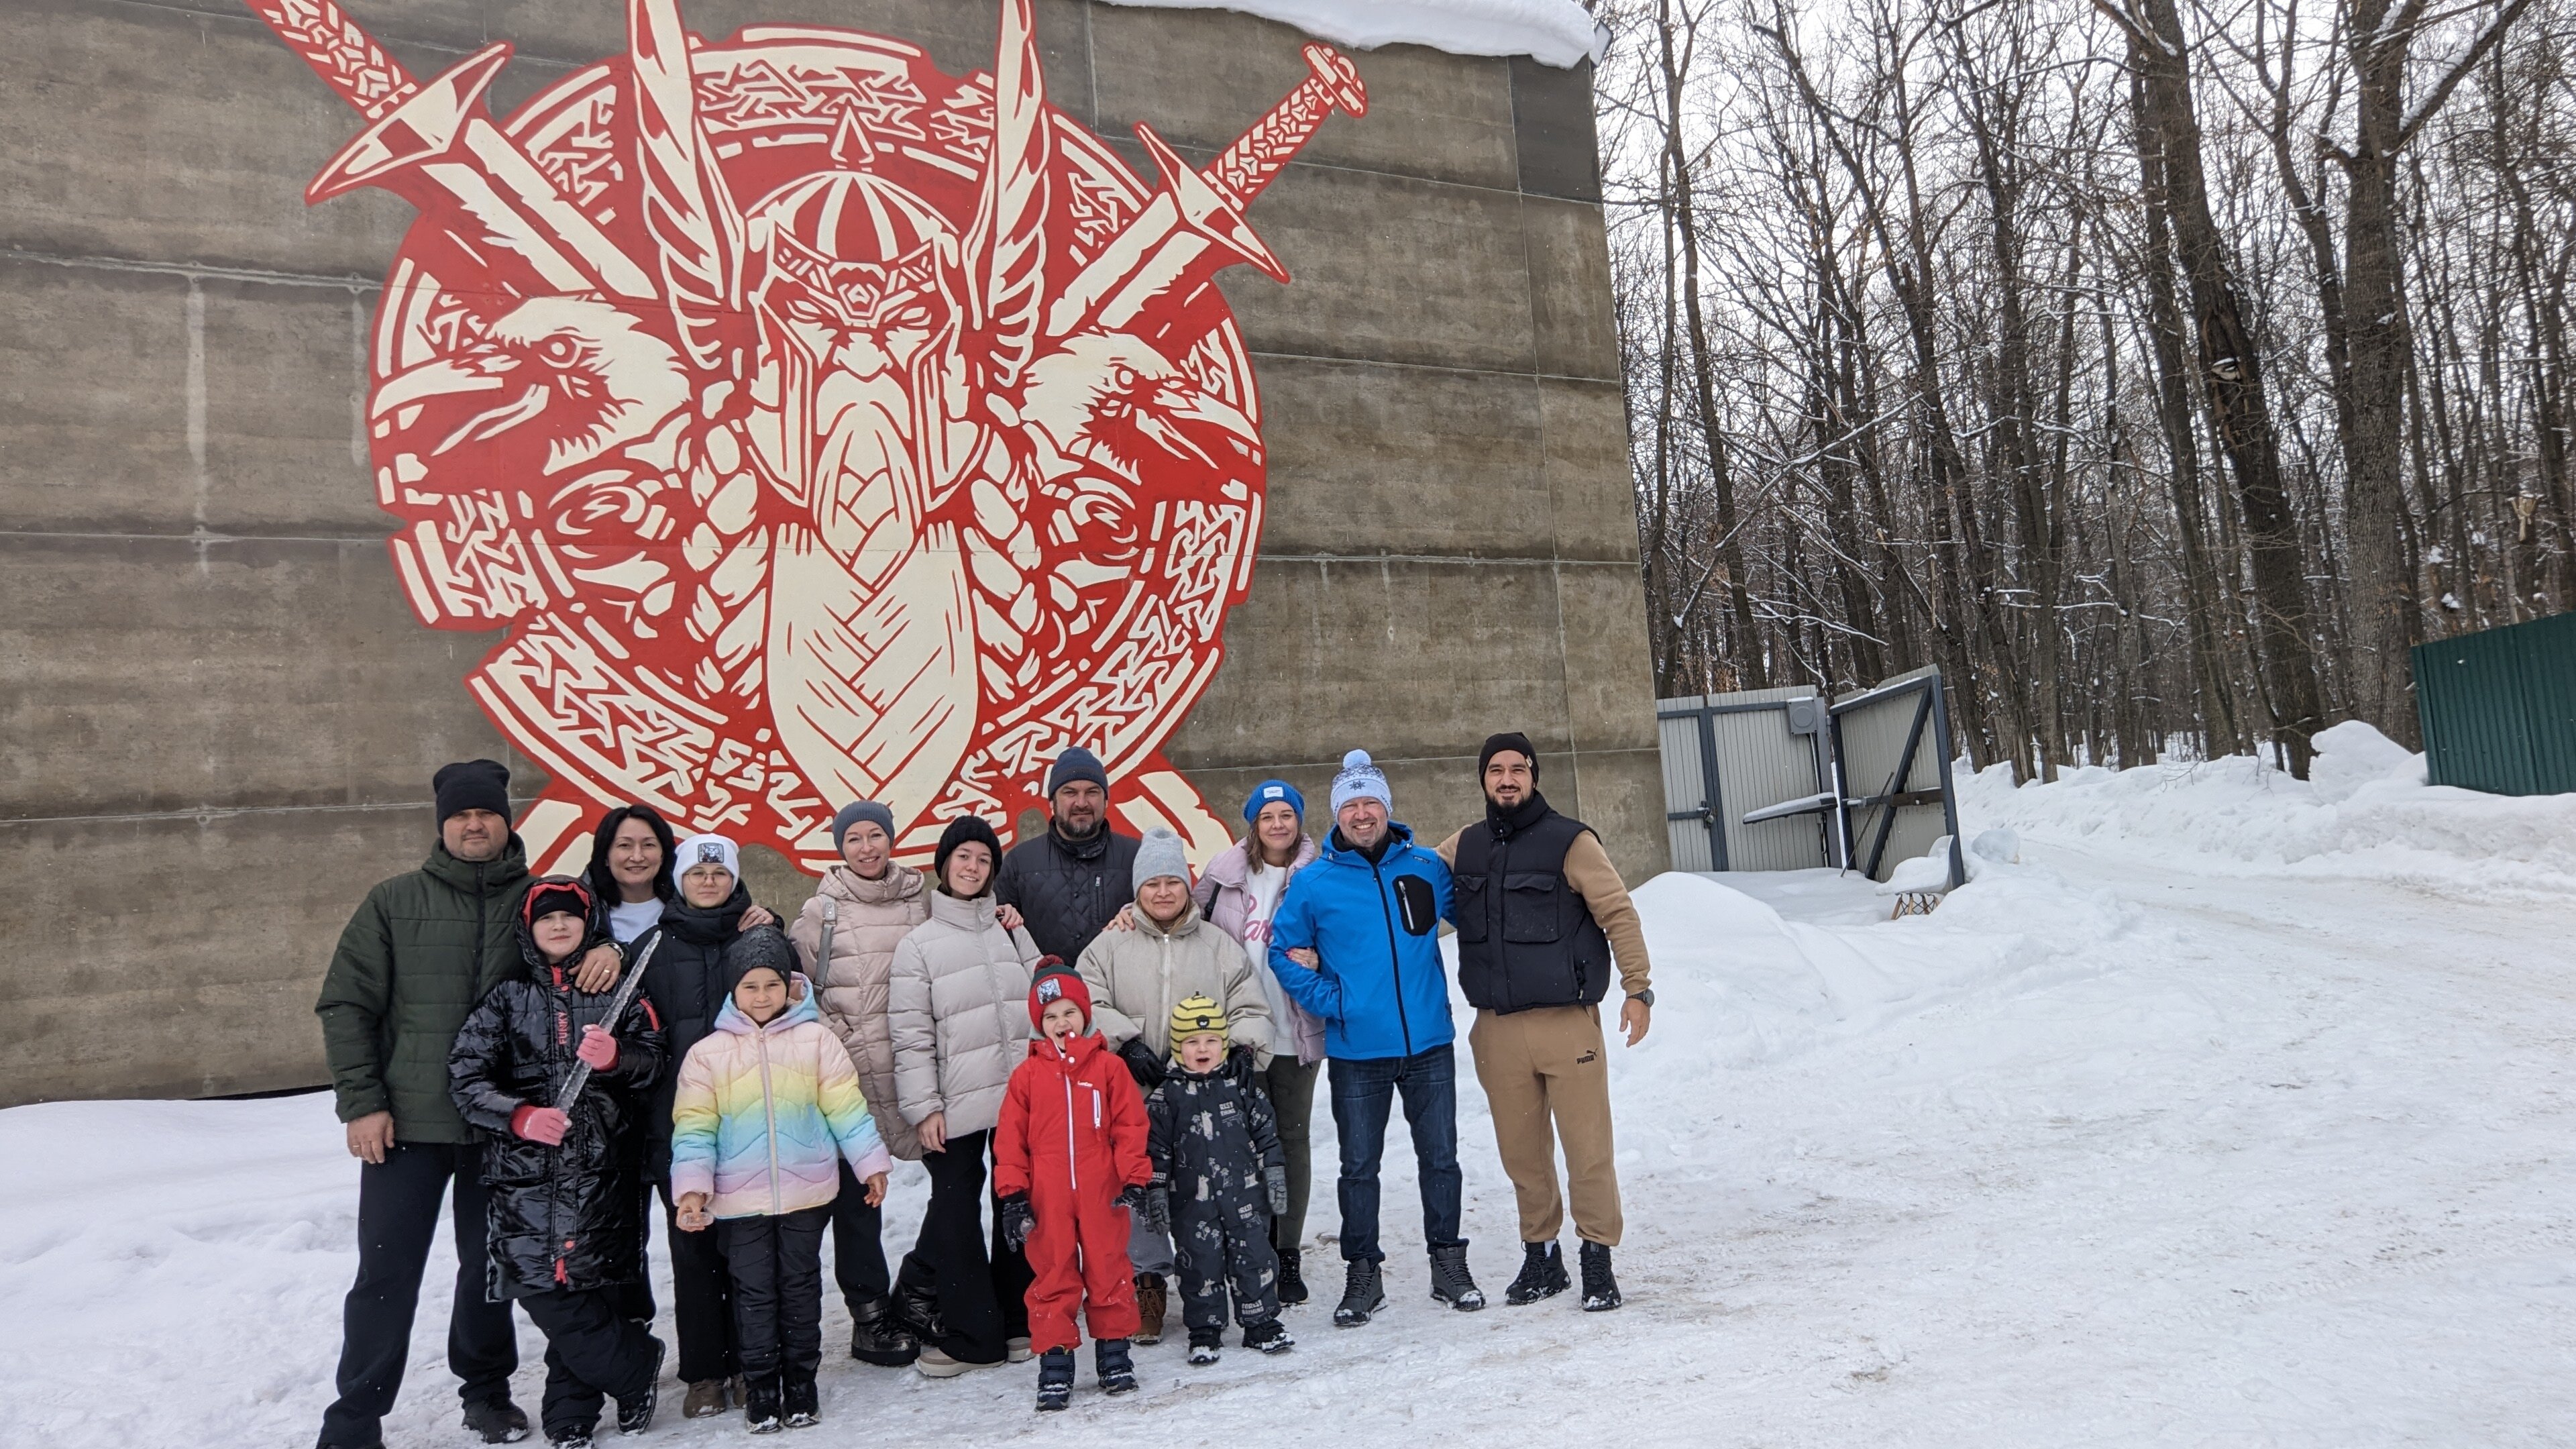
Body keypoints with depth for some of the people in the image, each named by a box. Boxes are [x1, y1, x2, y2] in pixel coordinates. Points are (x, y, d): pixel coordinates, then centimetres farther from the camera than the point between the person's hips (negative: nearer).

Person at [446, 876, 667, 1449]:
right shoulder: (507, 997, 10)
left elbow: (653, 1062, 7)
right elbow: (465, 1074, 3)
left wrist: (615, 1057, -14)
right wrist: (519, 1115, -12)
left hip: (601, 1170, -1)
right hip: (524, 1169, 1)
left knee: (585, 1290, -4)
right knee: (545, 1290, -7)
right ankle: (637, 1366, 13)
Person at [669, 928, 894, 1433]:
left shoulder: (816, 1040, -1)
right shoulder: (708, 1053, -2)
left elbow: (847, 1108, 1)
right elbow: (694, 1127, -2)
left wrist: (871, 1164, 1)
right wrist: (692, 1188, -11)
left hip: (807, 1191, 0)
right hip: (740, 1198, 0)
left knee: (801, 1284, 11)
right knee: (754, 1291, 7)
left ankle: (801, 1378, 22)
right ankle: (760, 1386, 18)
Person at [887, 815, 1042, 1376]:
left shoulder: (1013, 932, 12)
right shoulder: (918, 946, 2)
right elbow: (910, 1036, -3)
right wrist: (923, 1108, -8)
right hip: (957, 1107, -3)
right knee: (956, 1214, 0)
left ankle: (1018, 1321, 21)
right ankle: (967, 1334, 11)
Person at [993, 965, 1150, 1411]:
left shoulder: (1108, 1067, 1)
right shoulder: (1027, 1074, 3)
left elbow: (1130, 1125, 1)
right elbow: (1010, 1139, 3)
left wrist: (1134, 1179, -5)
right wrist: (1012, 1195, -2)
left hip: (1102, 1195, 0)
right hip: (1047, 1200, 0)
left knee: (1109, 1272, 8)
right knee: (1052, 1276, 5)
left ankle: (1114, 1355, 22)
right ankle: (1054, 1361, 14)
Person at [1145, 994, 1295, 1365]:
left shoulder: (1241, 1084, 2)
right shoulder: (1167, 1097, -2)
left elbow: (1266, 1133, 7)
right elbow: (1156, 1147, 1)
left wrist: (1275, 1176, 4)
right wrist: (1157, 1191, -2)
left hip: (1245, 1195, 1)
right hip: (1193, 1200, -1)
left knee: (1255, 1258, 5)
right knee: (1201, 1264, 4)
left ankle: (1262, 1324, 19)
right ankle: (1205, 1332, 17)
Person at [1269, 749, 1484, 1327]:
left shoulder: (1427, 868, 2)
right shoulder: (1314, 883, -3)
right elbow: (1283, 952, 4)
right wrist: (1329, 1001, -7)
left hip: (1429, 1045, 1)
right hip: (1356, 1052, -1)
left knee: (1440, 1159, 9)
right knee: (1359, 1166, 7)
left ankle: (1449, 1262, 24)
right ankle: (1363, 1274, 19)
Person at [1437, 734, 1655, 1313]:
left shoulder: (1570, 841, -2)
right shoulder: (1462, 848, 10)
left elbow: (1619, 914, -3)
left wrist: (1638, 988, -7)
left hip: (1567, 1022, -4)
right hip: (1497, 1030, 4)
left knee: (1588, 1147, -2)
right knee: (1521, 1152, 10)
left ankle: (1598, 1260, 11)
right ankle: (1540, 1257, 23)